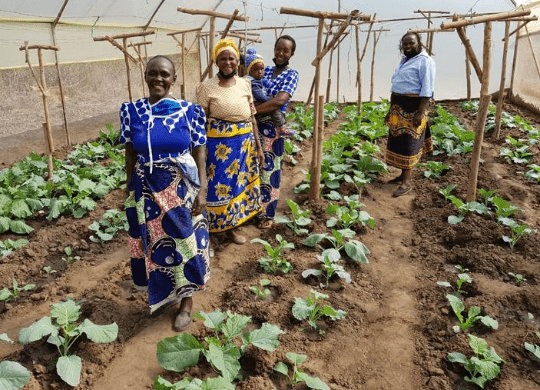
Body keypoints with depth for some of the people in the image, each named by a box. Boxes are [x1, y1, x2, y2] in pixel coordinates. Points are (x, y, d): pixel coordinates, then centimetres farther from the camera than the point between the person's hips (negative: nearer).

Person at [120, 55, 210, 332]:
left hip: (182, 190, -2)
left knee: (184, 243, 8)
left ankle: (186, 302, 28)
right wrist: (131, 192, 6)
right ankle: (163, 293, 40)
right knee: (155, 244, 15)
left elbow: (199, 154, -4)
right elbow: (130, 155, 4)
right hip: (147, 191, 2)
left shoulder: (188, 111, -7)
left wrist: (201, 191, -9)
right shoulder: (131, 111, -2)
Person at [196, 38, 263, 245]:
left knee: (239, 181, 14)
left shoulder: (245, 84, 6)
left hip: (245, 143, 5)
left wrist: (258, 145, 9)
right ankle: (219, 223, 23)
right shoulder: (206, 87, -6)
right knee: (221, 183, 4)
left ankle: (232, 224, 32)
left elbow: (252, 117, 10)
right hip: (219, 144, -4)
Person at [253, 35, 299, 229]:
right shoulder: (265, 70, 12)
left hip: (272, 129, -5)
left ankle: (267, 213, 18)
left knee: (269, 169, 4)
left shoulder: (291, 74, -5)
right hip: (253, 126, 5)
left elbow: (280, 100, -20)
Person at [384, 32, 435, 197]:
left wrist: (420, 112, -23)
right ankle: (403, 175, 21)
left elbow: (427, 89, -16)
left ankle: (406, 182, -4)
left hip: (412, 108, -9)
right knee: (398, 142, 10)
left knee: (408, 143, -8)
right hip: (398, 107, 9)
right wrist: (392, 108, 20)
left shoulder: (424, 61, -10)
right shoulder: (404, 60, 18)